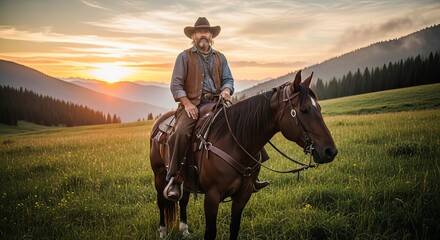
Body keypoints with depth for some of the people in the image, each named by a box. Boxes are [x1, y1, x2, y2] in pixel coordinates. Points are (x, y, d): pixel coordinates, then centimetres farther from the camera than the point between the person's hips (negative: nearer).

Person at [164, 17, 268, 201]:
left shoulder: (220, 58, 19)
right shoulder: (184, 57, 7)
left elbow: (228, 80, 14)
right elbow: (176, 85, 0)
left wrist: (226, 90, -11)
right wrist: (187, 104, -14)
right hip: (192, 103, -4)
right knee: (181, 132, -32)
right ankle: (174, 179, -23)